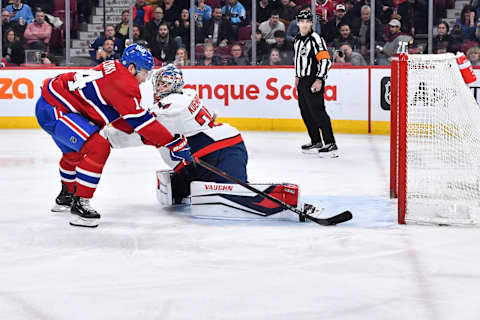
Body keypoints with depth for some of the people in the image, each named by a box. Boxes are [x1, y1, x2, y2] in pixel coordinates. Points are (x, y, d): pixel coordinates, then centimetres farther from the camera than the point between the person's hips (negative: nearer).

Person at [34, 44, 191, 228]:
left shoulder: (116, 70, 11)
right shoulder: (123, 83, -19)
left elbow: (122, 119, 16)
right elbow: (139, 120, -21)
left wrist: (150, 138, 9)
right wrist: (173, 143, -16)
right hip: (53, 109, -11)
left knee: (75, 152, 30)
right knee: (98, 148, -19)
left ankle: (65, 196, 52)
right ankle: (80, 203, -12)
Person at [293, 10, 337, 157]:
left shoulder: (315, 39, -13)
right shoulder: (297, 39, 14)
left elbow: (325, 60, -19)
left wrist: (319, 79, -23)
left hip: (314, 81, -9)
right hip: (302, 81, 9)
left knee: (317, 111, -14)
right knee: (306, 113, 11)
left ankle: (330, 144, -15)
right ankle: (316, 142, 20)